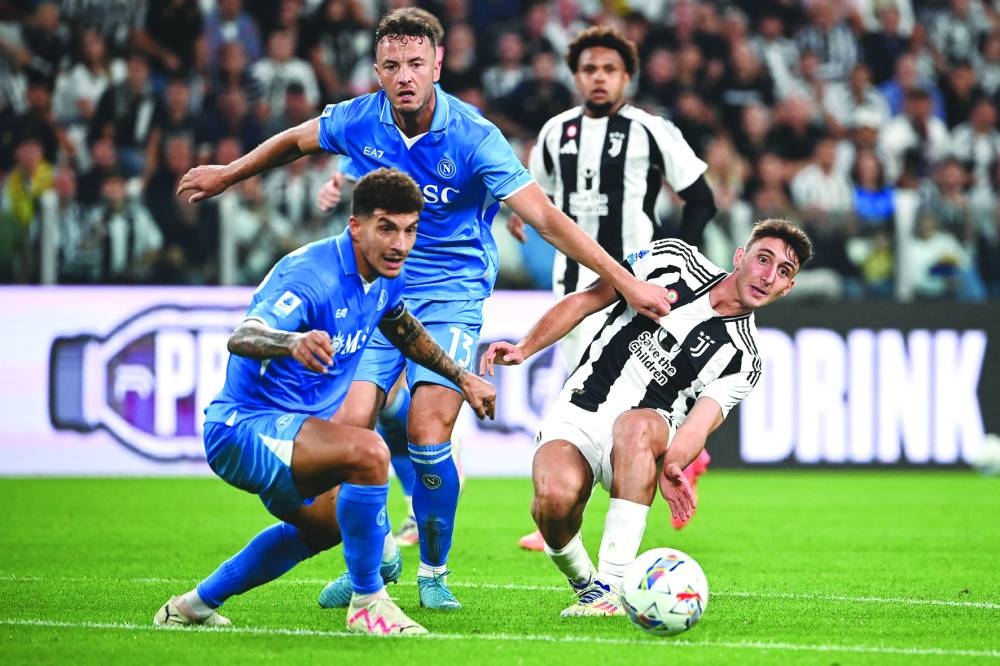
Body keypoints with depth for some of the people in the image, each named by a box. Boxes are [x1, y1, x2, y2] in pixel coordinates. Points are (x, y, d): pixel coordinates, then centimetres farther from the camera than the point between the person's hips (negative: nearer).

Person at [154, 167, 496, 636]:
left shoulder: (385, 278, 1)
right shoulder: (312, 275, -27)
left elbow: (404, 330, 25)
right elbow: (242, 338, -42)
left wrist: (461, 377, 25)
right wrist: (292, 342, -63)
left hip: (288, 431, 10)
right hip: (246, 426, -10)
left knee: (325, 524, 34)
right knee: (368, 451, -33)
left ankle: (197, 605, 44)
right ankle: (367, 603, -20)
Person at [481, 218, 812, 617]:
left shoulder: (741, 360, 1)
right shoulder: (673, 260, 4)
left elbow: (697, 424, -12)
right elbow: (584, 301, 9)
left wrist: (671, 466, -34)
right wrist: (524, 349, -5)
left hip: (645, 435, -1)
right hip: (576, 418, 1)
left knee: (634, 425, -39)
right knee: (555, 495, -33)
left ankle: (611, 587, -39)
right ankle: (582, 581, 2)